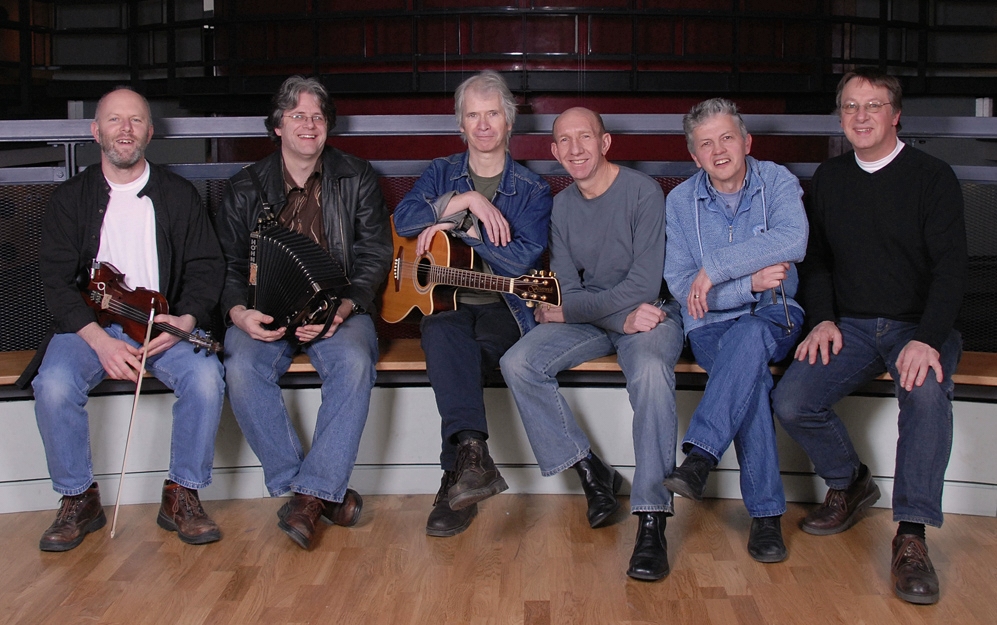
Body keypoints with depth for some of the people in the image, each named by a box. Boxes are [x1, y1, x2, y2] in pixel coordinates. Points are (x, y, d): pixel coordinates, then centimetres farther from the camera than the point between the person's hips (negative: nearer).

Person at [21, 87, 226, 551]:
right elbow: (57, 279, -3)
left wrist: (185, 321, -15)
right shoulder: (70, 198, 6)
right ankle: (78, 499, -7)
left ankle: (182, 495, -10)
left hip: (166, 324, 0)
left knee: (205, 378, -29)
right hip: (90, 324, 0)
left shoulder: (179, 195, 9)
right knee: (53, 386, -29)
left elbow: (205, 266, 6)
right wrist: (100, 340, -19)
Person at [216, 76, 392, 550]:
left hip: (339, 309, -1)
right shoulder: (246, 188, 10)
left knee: (354, 363, -34)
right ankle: (328, 493, -23)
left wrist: (342, 309, -18)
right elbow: (227, 264, 7)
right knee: (242, 368, -30)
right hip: (266, 312, 1)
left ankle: (311, 493, -29)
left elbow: (374, 257, 1)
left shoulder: (356, 179, 7)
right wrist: (239, 312, -16)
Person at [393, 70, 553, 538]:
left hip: (503, 309, -1)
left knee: (465, 352, -33)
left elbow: (524, 259, -9)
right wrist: (467, 201, -15)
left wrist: (458, 226, -12)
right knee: (444, 335, -35)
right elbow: (404, 220, -5)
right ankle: (473, 453, -49)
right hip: (446, 302, 1)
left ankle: (457, 477, -31)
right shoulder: (441, 174, 16)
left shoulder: (531, 189, 9)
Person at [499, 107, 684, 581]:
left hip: (649, 314, -5)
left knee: (651, 371, -37)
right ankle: (591, 472, -8)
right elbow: (567, 291, 0)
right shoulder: (563, 206, 6)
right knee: (518, 364, -18)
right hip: (589, 320, 5)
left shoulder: (643, 193, -11)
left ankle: (652, 520, -34)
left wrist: (563, 311, -14)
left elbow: (643, 287, -17)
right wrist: (624, 316, -18)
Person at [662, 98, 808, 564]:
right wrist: (749, 283, -19)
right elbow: (680, 285, -4)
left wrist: (715, 267, -22)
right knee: (750, 375, -32)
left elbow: (793, 241, -20)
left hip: (776, 318, 0)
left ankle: (699, 457, -42)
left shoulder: (777, 181, 0)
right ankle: (766, 512, -29)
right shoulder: (680, 202, 4)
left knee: (749, 334, -37)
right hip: (711, 324, 0)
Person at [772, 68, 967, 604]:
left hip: (920, 325, -4)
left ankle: (911, 536, -28)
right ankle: (849, 483, 9)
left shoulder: (932, 177, -3)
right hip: (850, 325, 4)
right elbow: (815, 257, 18)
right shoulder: (829, 178, 11)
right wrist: (823, 318, 0)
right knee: (791, 403, -20)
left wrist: (927, 339, -24)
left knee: (926, 393, -36)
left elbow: (950, 266, -10)